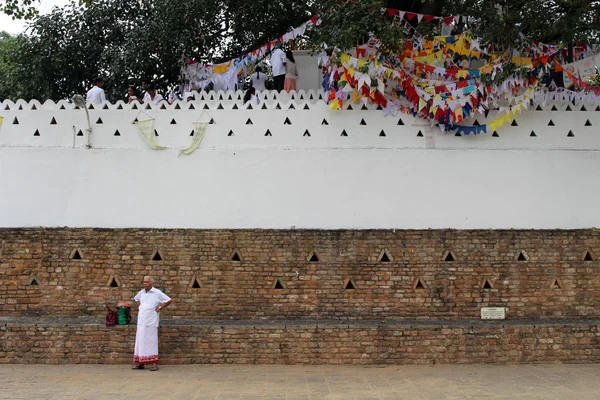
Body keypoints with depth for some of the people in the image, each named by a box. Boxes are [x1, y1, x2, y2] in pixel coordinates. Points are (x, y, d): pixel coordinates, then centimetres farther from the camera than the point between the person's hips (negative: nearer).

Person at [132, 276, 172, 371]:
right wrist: (139, 306, 16)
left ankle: (153, 364, -2)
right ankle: (139, 363, 13)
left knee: (151, 341, -5)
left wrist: (160, 307, -7)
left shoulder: (157, 293, -6)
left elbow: (169, 300, -6)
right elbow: (136, 298, 33)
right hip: (141, 321, 5)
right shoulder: (141, 292, 11)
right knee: (140, 341, 6)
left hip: (151, 322, -5)